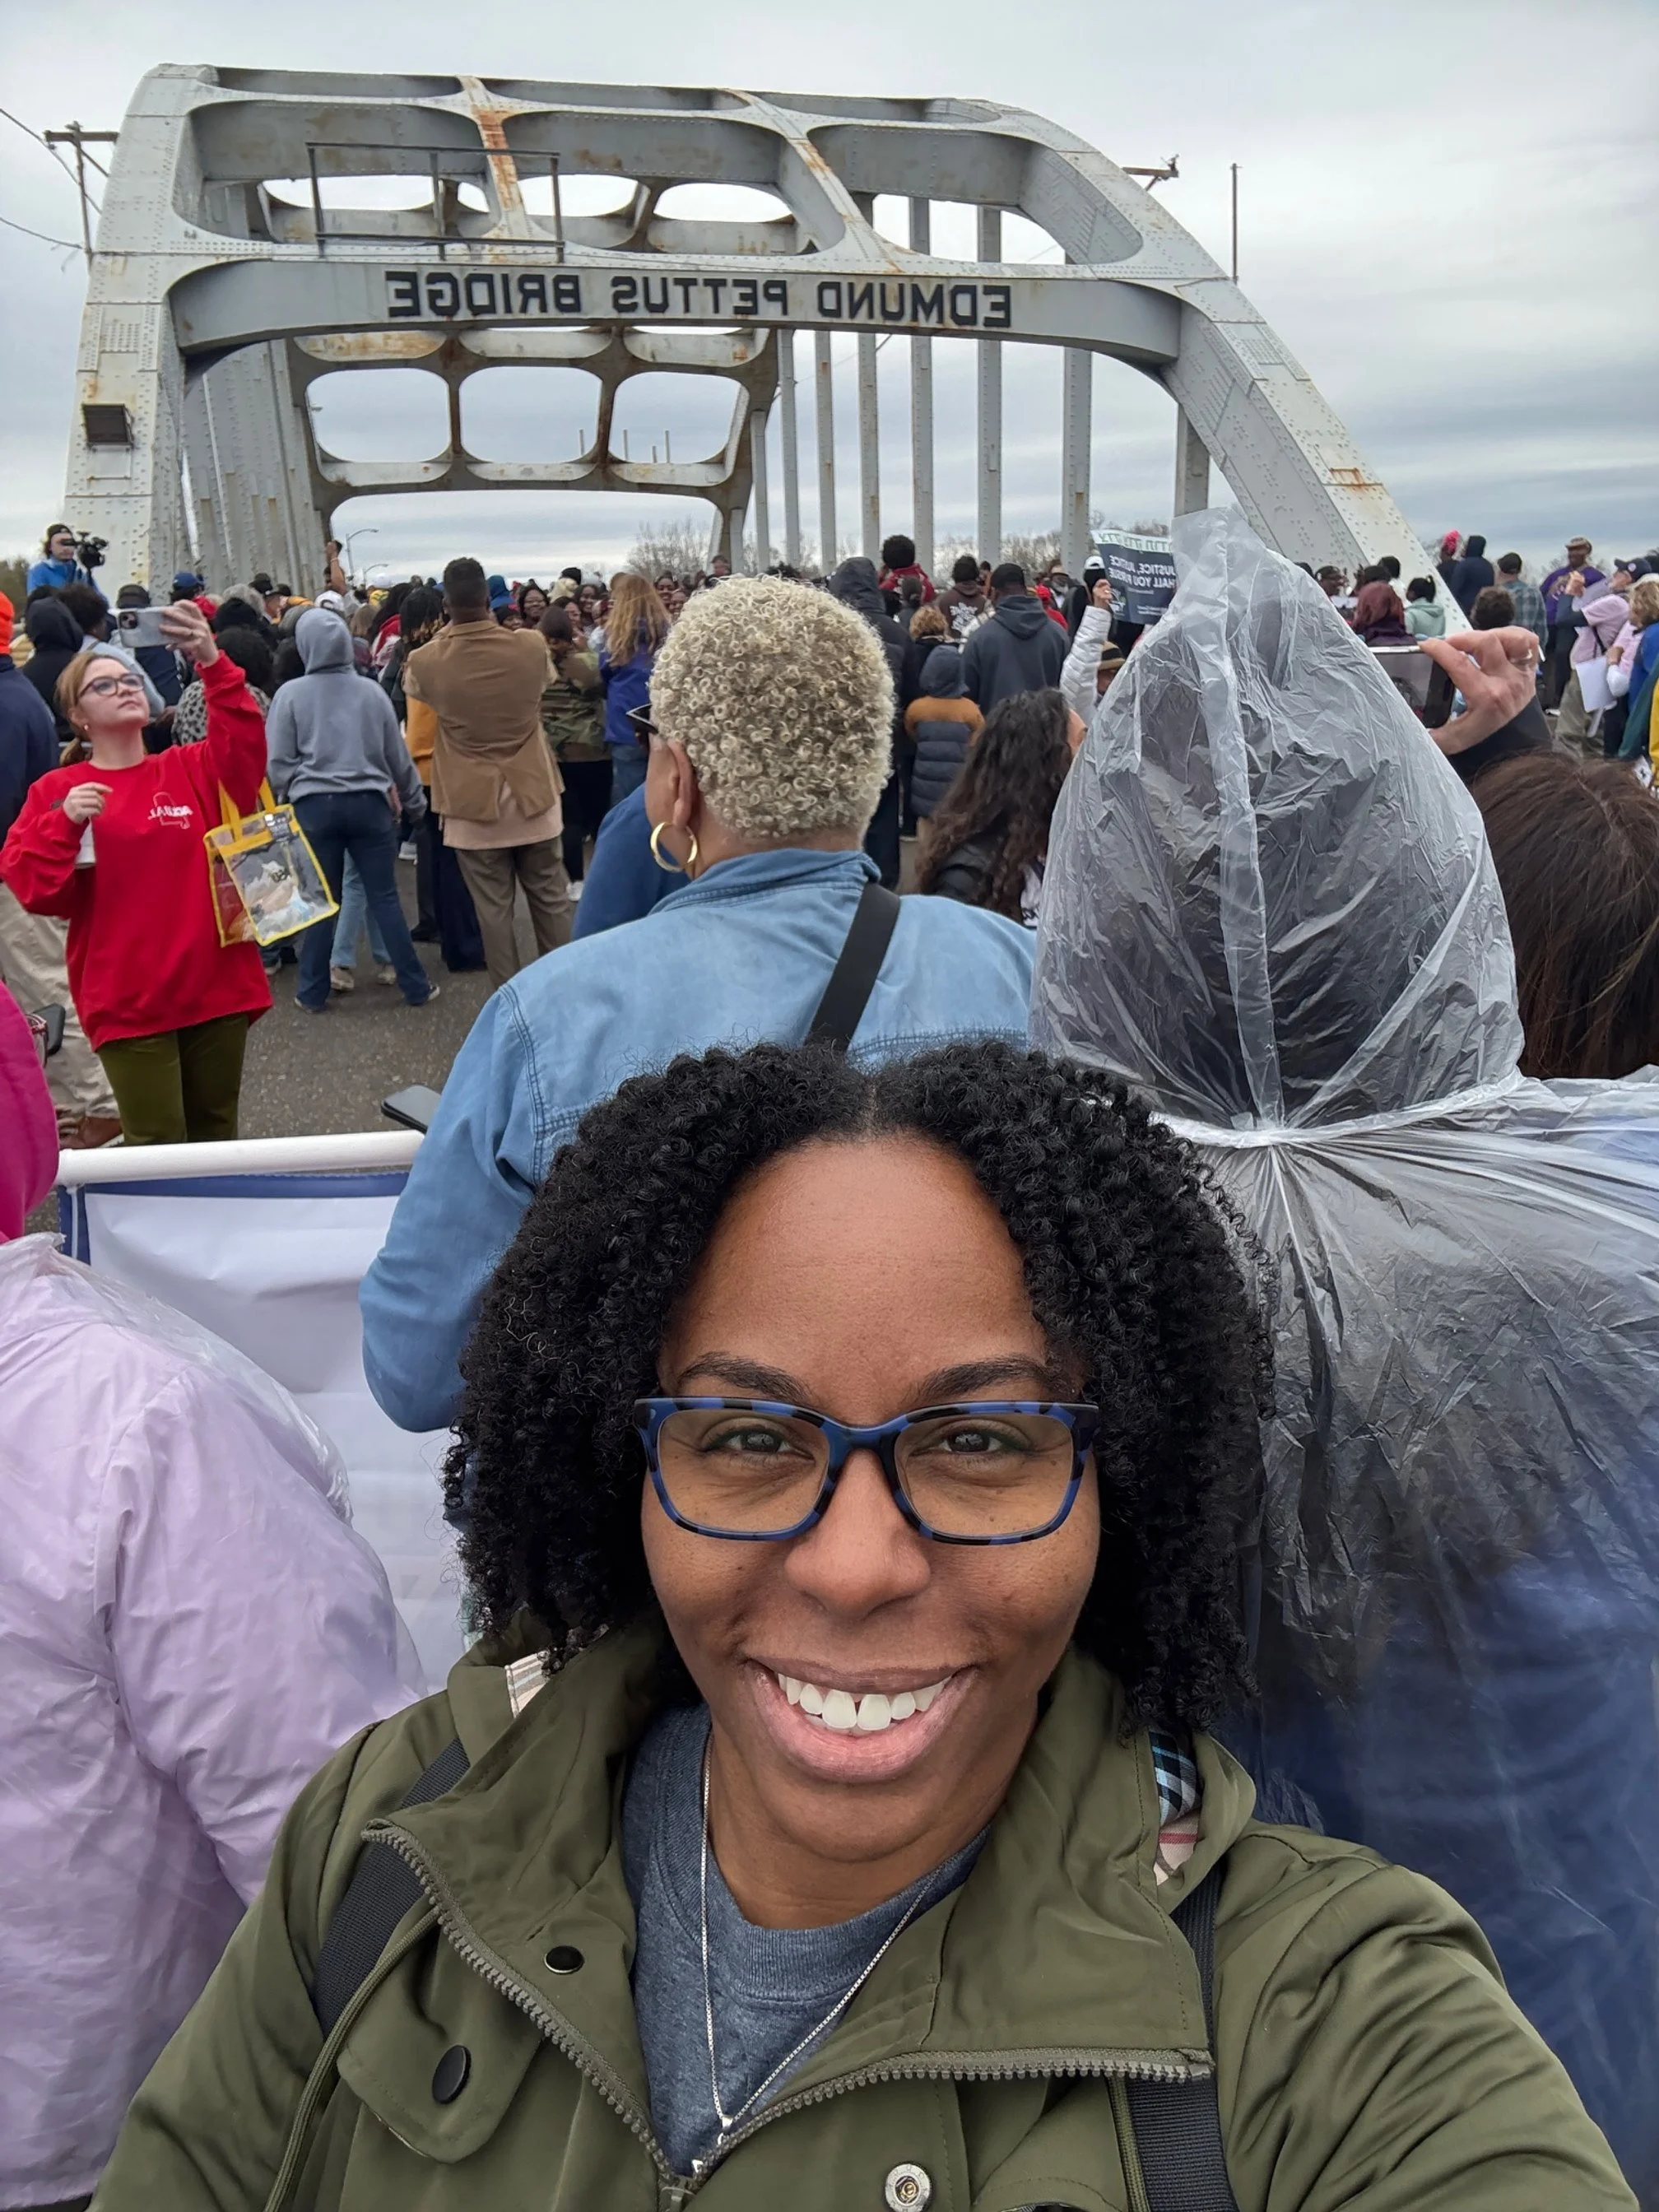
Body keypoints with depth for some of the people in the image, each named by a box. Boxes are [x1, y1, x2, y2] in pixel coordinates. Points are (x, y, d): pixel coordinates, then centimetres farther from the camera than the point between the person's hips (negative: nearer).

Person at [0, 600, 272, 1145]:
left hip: (217, 987, 2)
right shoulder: (57, 790, 3)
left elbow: (245, 749, -13)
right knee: (158, 1147, 0)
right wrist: (65, 824, -20)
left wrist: (213, 665, -25)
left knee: (216, 1136, 15)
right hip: (128, 1001, -2)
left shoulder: (193, 769, 8)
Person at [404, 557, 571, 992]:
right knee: (551, 900, 13)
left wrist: (449, 633, 19)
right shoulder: (531, 646, -9)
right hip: (533, 796, 1)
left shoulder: (426, 662, -11)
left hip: (474, 805, -1)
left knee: (494, 909, 6)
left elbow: (410, 687, 14)